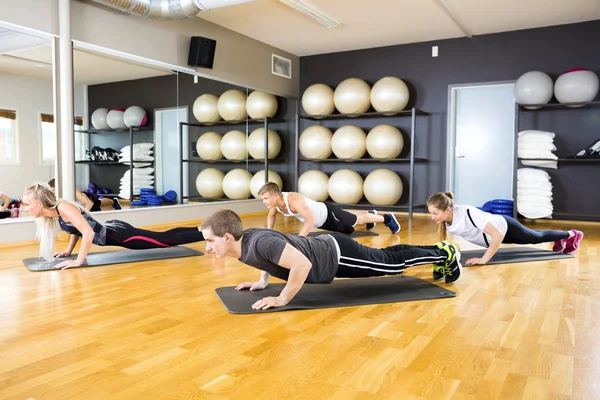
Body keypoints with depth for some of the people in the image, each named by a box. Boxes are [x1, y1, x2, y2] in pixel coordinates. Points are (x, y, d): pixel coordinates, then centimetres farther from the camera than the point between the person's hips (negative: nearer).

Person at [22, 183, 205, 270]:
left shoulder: (64, 208, -24)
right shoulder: (54, 212, 4)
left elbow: (88, 233, -32)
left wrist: (78, 261, -28)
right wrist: (68, 251, 16)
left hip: (118, 234, -8)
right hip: (110, 231, 8)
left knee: (169, 240, -3)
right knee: (164, 237, 18)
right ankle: (203, 230, 30)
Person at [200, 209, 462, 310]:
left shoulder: (259, 243, -34)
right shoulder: (245, 240, -5)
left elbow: (302, 264, -43)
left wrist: (282, 299, -33)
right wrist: (262, 282, 10)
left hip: (337, 255, -8)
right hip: (326, 249, 8)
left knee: (393, 262, 11)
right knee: (386, 257, 23)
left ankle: (445, 255, 33)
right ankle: (440, 251, 43)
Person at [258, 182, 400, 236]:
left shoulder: (293, 200, -41)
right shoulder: (275, 200, -16)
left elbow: (311, 219, -49)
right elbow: (271, 216, 5)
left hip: (329, 214, -7)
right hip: (321, 220, 7)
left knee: (356, 221, 14)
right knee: (353, 221, 31)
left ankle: (387, 218, 35)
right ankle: (370, 213, 58)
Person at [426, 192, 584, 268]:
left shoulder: (468, 214, -45)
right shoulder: (445, 215, -23)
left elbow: (498, 235, -44)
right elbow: (443, 236, 0)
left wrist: (484, 259, -44)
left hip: (505, 227, -6)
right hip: (498, 232, 6)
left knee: (536, 237, 24)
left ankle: (572, 235, 53)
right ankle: (560, 240, 63)